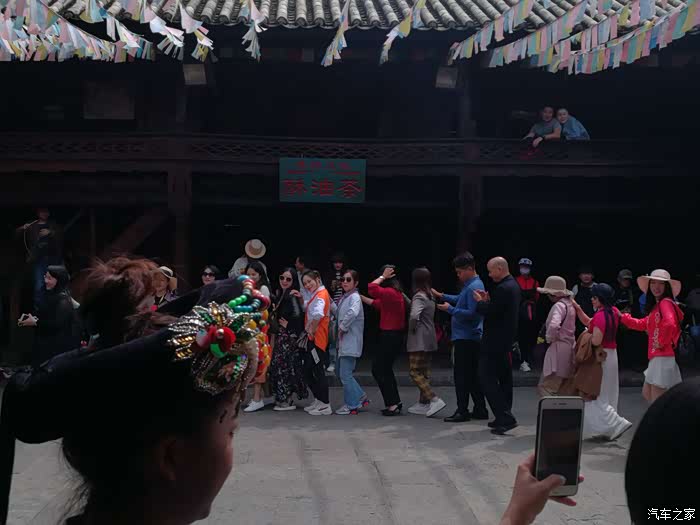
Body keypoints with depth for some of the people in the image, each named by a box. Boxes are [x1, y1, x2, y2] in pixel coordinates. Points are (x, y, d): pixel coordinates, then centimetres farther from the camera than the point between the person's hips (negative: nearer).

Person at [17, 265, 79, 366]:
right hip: (48, 343, 9)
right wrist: (33, 318, -3)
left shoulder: (63, 299, -17)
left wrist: (35, 322, -18)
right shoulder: (51, 295, 12)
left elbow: (58, 323, -24)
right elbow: (46, 316, 16)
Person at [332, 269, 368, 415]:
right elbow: (339, 314, 22)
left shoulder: (355, 297, -14)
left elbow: (353, 312, -34)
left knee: (345, 374, -4)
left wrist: (343, 327, -21)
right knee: (341, 373, 17)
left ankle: (351, 406, 9)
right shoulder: (344, 297, 15)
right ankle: (360, 397, 27)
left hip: (351, 342, -10)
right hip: (343, 341, 10)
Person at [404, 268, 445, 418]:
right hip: (429, 339, 9)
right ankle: (423, 404, 18)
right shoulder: (429, 296, 11)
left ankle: (435, 400, -13)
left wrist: (412, 328, -13)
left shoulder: (419, 297, -16)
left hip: (419, 341, -9)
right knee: (424, 372, 13)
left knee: (414, 372, -5)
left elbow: (414, 315, -30)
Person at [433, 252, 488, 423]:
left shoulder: (473, 287, -19)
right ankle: (480, 410, 20)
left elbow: (471, 313, -24)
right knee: (473, 375, 14)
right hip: (471, 337, 10)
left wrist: (450, 309, -17)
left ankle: (462, 411, 2)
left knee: (462, 376, -3)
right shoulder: (471, 285, 13)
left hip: (466, 338, -10)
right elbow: (460, 299, 27)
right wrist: (442, 296, 20)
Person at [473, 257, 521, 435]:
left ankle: (505, 417, -9)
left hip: (496, 340, -11)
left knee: (487, 377, -7)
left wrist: (480, 301, -7)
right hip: (506, 340, 11)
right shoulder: (512, 285, 12)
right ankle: (504, 416, 22)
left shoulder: (503, 288, -20)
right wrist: (487, 300, 5)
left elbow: (491, 312, -24)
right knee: (504, 378, 14)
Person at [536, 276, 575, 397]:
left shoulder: (559, 305, -18)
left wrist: (549, 338, -16)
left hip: (558, 348, -10)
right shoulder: (569, 304, 10)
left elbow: (554, 325, -34)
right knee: (563, 388, 17)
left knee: (546, 387, -7)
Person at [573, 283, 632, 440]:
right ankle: (606, 429, 22)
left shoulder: (600, 315, -21)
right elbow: (588, 322, 17)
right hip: (611, 355, 9)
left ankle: (617, 423, -5)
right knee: (606, 394, 15)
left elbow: (596, 341, -26)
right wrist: (578, 308, 9)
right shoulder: (613, 311, 7)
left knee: (597, 395, 0)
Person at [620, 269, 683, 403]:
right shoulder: (656, 305, 16)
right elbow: (643, 324, 26)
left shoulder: (665, 303, -15)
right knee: (647, 393, 19)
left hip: (663, 357, -10)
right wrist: (622, 317, 20)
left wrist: (662, 342, -19)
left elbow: (670, 324, -33)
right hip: (656, 357, 10)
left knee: (657, 401, -4)